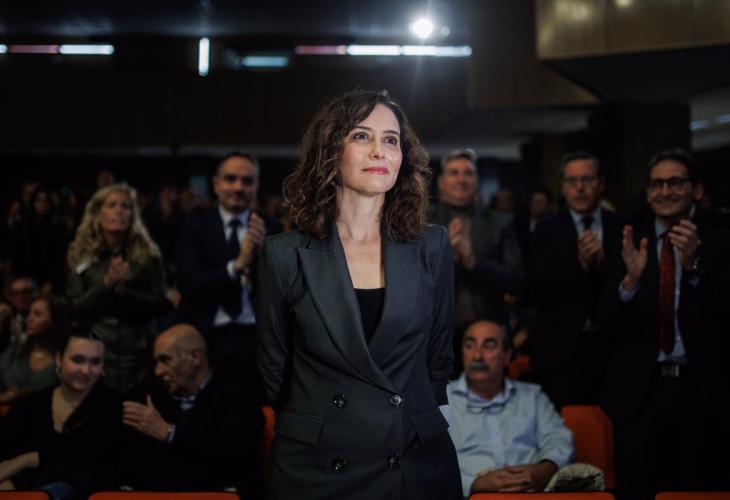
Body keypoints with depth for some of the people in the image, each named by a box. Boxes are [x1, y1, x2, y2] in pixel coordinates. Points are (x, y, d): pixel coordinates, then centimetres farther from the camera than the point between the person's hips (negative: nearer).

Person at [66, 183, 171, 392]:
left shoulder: (147, 254, 2)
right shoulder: (80, 256, 4)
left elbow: (161, 304, -1)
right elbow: (76, 310, -1)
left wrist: (123, 290, -14)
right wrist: (106, 284, -14)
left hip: (138, 352, 0)